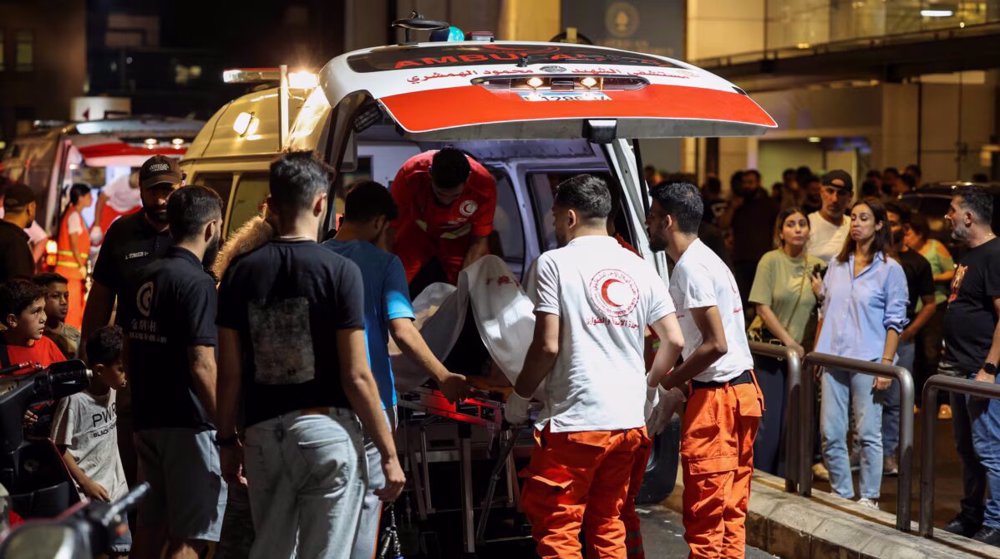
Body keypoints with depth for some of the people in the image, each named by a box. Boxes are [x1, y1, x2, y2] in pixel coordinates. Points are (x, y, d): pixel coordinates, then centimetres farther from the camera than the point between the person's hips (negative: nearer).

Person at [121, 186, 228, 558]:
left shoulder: (146, 279, 10)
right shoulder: (197, 283, -15)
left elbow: (129, 349, 17)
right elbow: (202, 366, -20)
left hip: (147, 420, 9)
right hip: (189, 425, -9)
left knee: (151, 525, 16)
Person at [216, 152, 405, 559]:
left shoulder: (241, 272, 3)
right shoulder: (339, 271, -8)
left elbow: (229, 373, 4)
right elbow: (356, 377, -10)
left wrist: (227, 440, 16)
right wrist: (389, 453, -3)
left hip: (264, 434, 4)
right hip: (327, 431, -4)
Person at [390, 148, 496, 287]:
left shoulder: (484, 185, -33)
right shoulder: (411, 174, -35)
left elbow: (479, 243, -19)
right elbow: (391, 227, -22)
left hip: (459, 239, 0)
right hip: (417, 232, 0)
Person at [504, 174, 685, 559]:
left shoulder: (556, 263, -6)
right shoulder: (639, 268, 10)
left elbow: (548, 347, -12)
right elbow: (674, 341, 9)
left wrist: (519, 397, 2)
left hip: (575, 421, -6)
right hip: (628, 421, 6)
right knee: (608, 526, 15)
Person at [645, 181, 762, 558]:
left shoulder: (690, 267, -14)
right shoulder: (705, 259, 17)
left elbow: (716, 344, -20)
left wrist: (666, 384, -12)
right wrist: (677, 385, 14)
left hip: (716, 396, -10)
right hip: (743, 390, 10)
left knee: (705, 513, -5)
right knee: (730, 512, 12)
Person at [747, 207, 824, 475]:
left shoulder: (817, 266, 4)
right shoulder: (771, 261, -6)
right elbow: (763, 307, -9)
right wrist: (788, 341, -12)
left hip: (800, 350, 3)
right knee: (767, 421, -5)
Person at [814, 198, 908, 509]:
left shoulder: (890, 269, -2)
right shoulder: (837, 264, 12)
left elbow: (895, 322, -4)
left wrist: (886, 364, -11)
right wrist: (816, 352, 13)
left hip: (867, 361, -5)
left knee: (868, 433, -1)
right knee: (830, 433, 3)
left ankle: (869, 498, 9)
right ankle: (841, 494, 16)